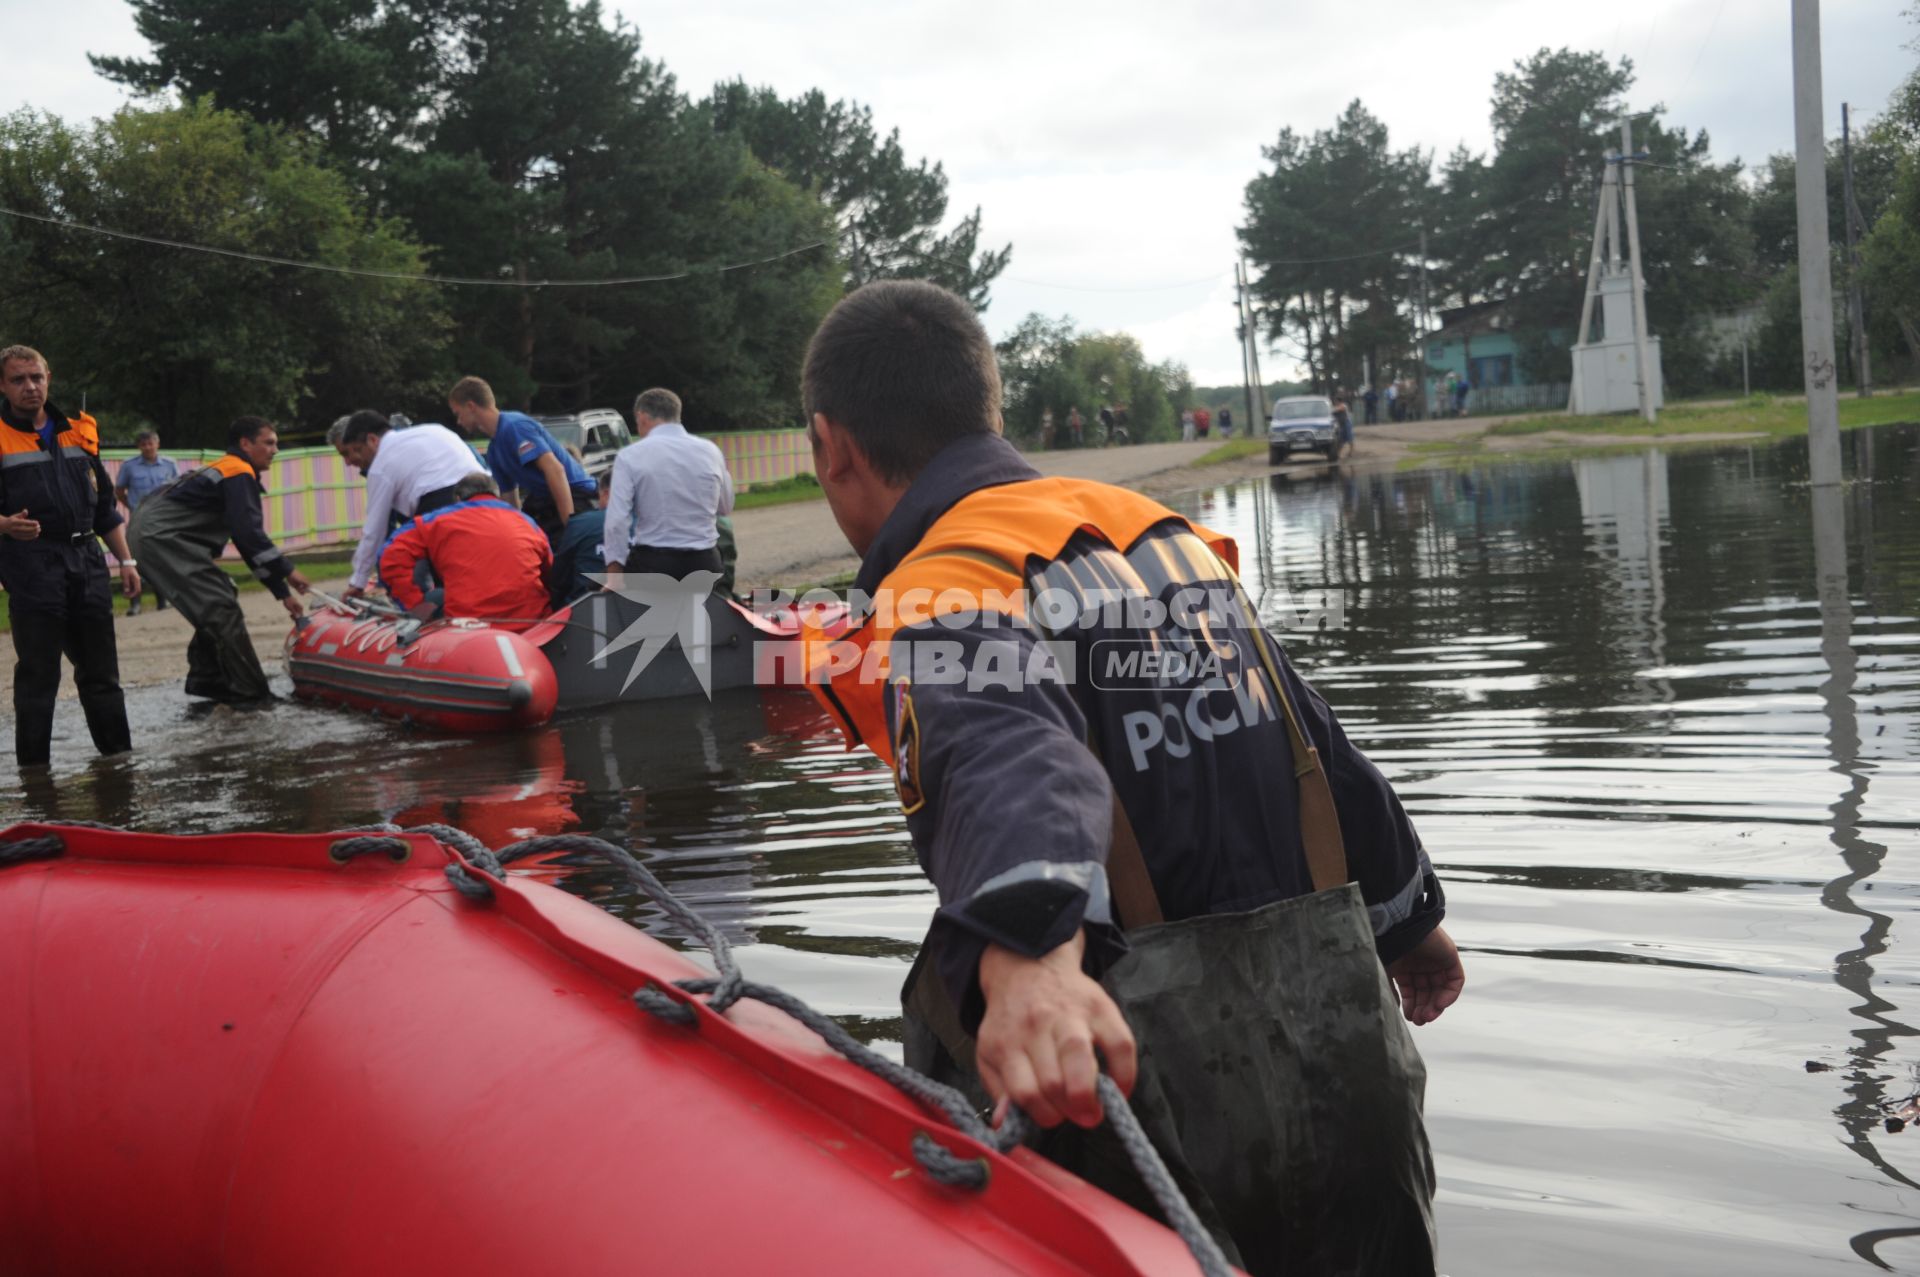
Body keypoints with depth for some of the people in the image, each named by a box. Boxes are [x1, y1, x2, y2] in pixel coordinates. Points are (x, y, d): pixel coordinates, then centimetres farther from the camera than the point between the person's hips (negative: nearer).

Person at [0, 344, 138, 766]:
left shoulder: (79, 430, 14)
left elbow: (104, 505, 19)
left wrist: (126, 560, 15)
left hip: (87, 562, 5)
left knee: (101, 671, 10)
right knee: (37, 673, -1)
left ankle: (119, 754, 18)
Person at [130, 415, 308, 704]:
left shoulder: (227, 470, 23)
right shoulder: (239, 473, -8)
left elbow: (249, 543, 24)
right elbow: (249, 534, -19)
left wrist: (283, 592, 22)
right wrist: (288, 571, -11)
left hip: (154, 535, 11)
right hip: (161, 537, -11)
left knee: (219, 600, 17)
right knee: (223, 607, -13)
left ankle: (206, 679, 20)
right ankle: (250, 692, -11)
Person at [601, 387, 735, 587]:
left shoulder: (630, 456, -5)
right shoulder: (710, 450, 5)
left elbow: (617, 519, -11)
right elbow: (726, 506, 18)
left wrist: (614, 577, -9)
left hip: (651, 564, -3)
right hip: (703, 563, 3)